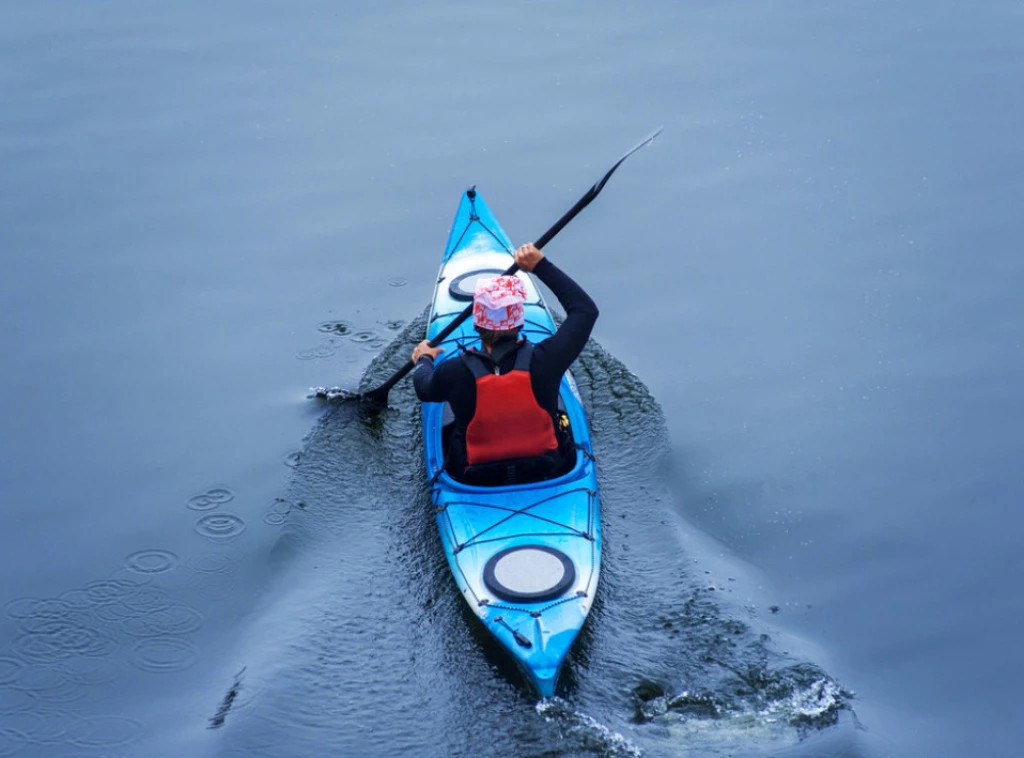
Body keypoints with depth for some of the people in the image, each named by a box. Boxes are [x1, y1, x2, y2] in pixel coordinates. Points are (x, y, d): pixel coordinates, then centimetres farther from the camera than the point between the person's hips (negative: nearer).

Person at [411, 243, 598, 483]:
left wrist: (424, 360, 25)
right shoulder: (544, 361, -26)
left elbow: (425, 390, 2)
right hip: (544, 473, 1)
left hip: (476, 480, 0)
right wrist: (541, 265, -3)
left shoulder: (454, 372, -24)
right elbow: (585, 309, -9)